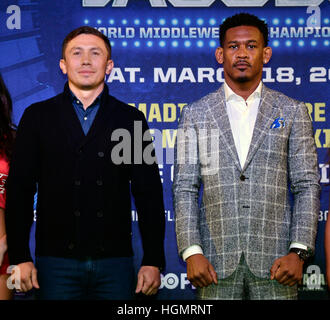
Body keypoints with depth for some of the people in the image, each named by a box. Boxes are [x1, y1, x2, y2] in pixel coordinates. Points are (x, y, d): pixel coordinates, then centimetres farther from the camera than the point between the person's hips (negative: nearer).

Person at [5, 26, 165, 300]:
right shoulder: (37, 116, 7)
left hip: (115, 260, 1)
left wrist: (153, 261, -1)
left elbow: (148, 193, 5)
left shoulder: (131, 119, 7)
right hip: (56, 260, 0)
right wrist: (20, 257, -4)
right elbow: (20, 190, 3)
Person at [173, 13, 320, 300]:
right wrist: (191, 251, -6)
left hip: (275, 261, 0)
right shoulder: (195, 114, 9)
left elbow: (307, 187, 4)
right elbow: (185, 188, 5)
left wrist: (299, 252, -6)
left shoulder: (292, 112, 8)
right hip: (216, 262, 0)